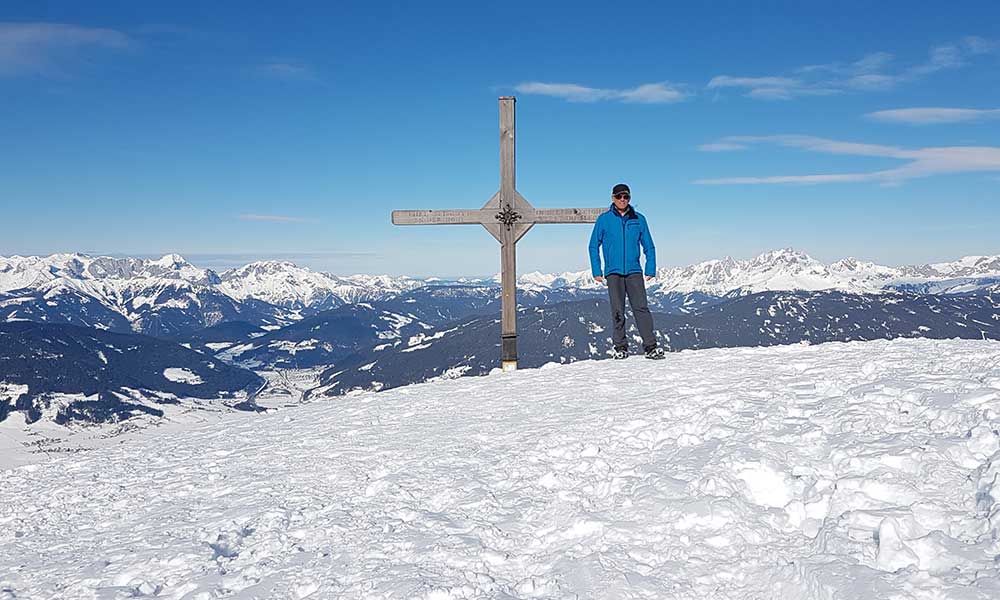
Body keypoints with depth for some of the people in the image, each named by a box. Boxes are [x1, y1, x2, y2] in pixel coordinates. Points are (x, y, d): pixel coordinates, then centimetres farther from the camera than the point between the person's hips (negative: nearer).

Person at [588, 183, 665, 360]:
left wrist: (651, 270, 3)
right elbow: (594, 246, 9)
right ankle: (620, 347, 9)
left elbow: (649, 246, 13)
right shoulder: (604, 219, 5)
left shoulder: (639, 219, 8)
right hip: (613, 272, 0)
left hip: (634, 271, 1)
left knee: (641, 308, -8)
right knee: (617, 311, 1)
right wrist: (596, 271, 1)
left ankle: (650, 346, -8)